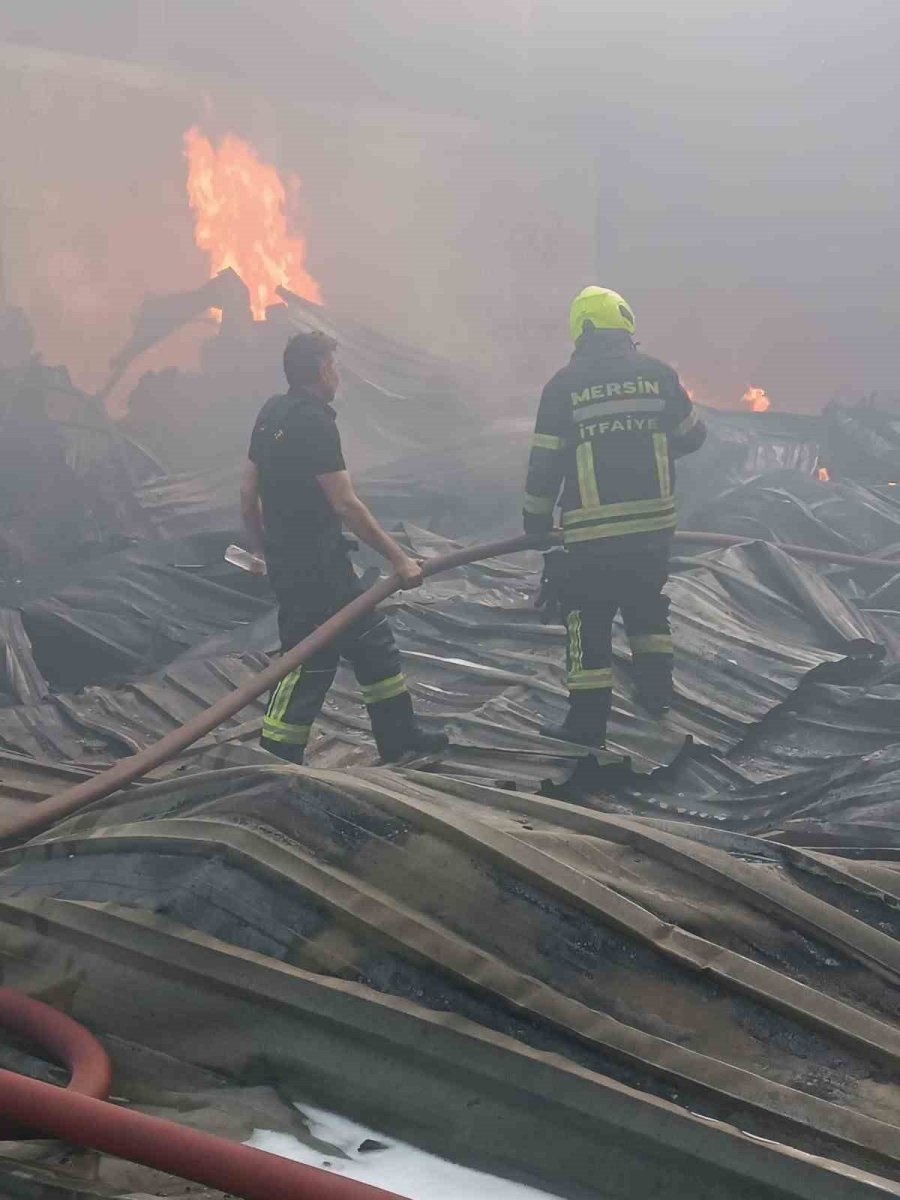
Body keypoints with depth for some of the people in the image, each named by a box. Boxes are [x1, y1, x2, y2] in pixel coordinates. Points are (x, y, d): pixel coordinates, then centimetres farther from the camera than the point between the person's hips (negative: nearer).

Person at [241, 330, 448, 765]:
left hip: (284, 558, 10)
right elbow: (346, 505, -22)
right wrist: (399, 559, -18)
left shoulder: (272, 412, 8)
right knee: (308, 662, -3)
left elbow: (247, 490, 13)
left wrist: (260, 548, 24)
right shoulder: (314, 422, -19)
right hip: (312, 566, -10)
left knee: (372, 639, 17)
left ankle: (399, 738, 26)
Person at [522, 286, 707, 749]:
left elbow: (544, 462, -3)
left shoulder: (564, 384, -5)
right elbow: (692, 436, 12)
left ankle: (587, 722, 8)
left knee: (588, 620, 6)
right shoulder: (657, 373, 1)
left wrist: (536, 518, 10)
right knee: (647, 605, 25)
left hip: (591, 530, -3)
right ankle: (656, 690, 28)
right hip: (654, 522, 3)